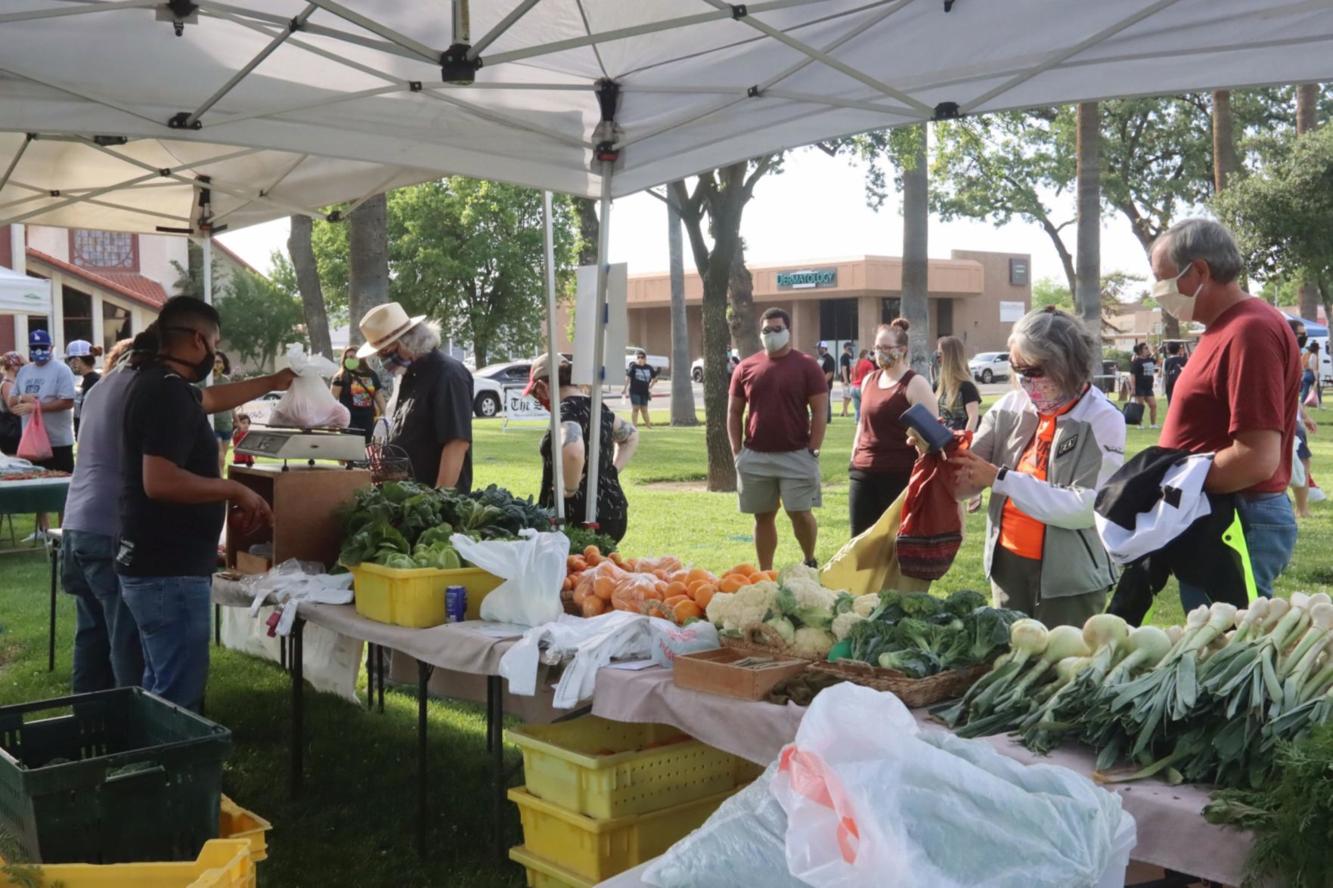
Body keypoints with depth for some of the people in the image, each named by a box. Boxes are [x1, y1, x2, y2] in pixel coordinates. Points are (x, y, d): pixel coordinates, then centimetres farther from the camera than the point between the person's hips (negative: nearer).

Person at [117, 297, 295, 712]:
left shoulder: (160, 383, 13)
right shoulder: (168, 391, -19)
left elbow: (212, 398, 34)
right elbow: (159, 481, -29)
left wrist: (272, 382, 43)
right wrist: (235, 490, -17)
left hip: (159, 565, 11)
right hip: (169, 571, -11)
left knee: (161, 691, 18)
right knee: (178, 700, -7)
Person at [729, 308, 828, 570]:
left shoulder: (807, 366, -2)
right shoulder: (746, 368, 6)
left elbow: (820, 413, -3)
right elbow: (734, 413, 10)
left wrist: (812, 451, -9)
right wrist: (737, 452, 2)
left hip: (796, 455, -3)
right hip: (755, 457, 3)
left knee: (800, 513, -4)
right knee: (763, 517, 9)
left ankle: (810, 563, 21)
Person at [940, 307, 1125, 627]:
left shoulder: (1102, 420, -10)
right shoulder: (1010, 407, 2)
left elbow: (1086, 508, -21)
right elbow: (965, 483, 5)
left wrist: (999, 478, -20)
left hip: (1070, 579, -4)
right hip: (1008, 565, 4)